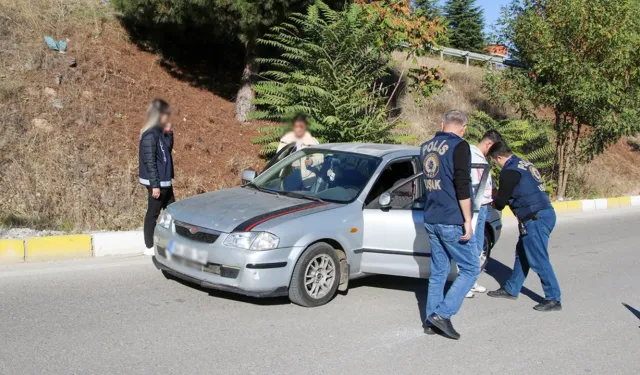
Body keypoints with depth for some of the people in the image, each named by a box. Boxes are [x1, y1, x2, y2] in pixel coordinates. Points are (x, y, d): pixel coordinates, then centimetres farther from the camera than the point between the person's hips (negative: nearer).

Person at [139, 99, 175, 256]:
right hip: (156, 182, -9)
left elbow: (168, 149, 17)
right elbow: (149, 161, -21)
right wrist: (155, 185, -22)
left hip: (164, 180, 9)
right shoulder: (150, 135, -19)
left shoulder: (159, 132, 7)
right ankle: (150, 247, 12)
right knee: (153, 213, 1)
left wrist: (169, 133, 2)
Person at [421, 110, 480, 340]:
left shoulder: (426, 147, 13)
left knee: (438, 271, 14)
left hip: (431, 219, 8)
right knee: (470, 269, 3)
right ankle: (443, 314, -5)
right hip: (452, 221, -8)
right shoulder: (459, 146, -11)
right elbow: (462, 186, -18)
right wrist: (467, 220, -16)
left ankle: (431, 321, 15)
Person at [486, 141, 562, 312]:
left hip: (536, 218, -10)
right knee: (522, 253, 18)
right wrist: (498, 197, 29)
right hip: (545, 213, 10)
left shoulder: (509, 171, -13)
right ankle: (511, 289, 29)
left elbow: (500, 202, -6)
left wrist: (492, 201, 16)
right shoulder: (524, 164, 16)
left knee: (538, 260, -5)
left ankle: (553, 299, 1)